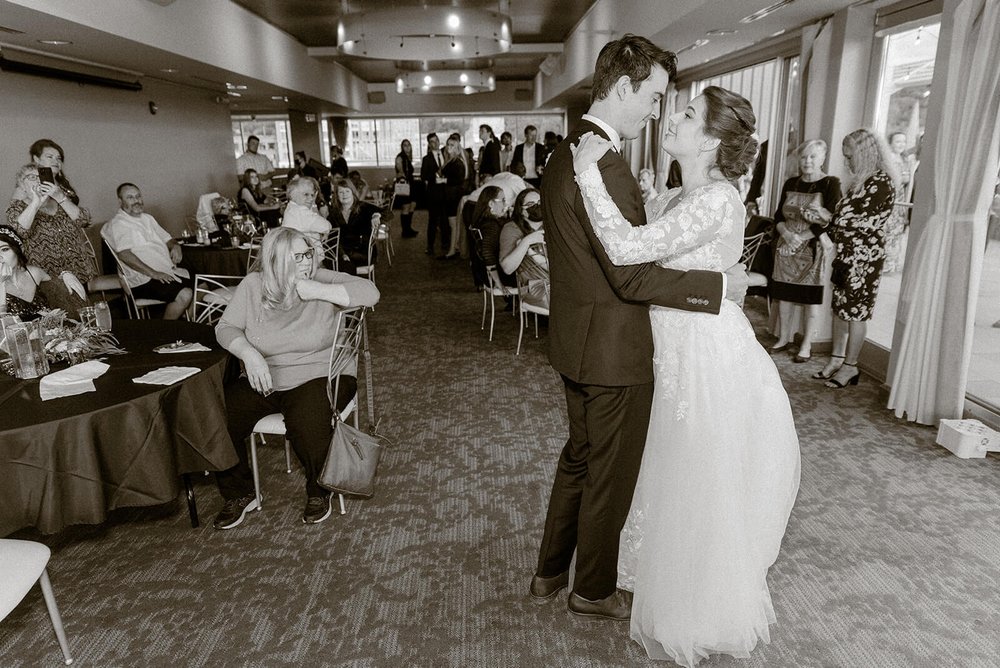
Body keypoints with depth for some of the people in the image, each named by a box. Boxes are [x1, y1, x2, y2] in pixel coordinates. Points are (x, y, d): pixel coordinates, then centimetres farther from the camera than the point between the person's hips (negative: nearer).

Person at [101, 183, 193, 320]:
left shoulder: (147, 218, 22)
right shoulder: (118, 223, -7)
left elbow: (167, 239, 28)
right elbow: (124, 254, -20)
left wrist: (175, 246, 2)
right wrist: (153, 273, -26)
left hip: (168, 272, 9)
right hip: (144, 279, -9)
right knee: (184, 294, -29)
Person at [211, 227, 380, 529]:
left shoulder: (320, 279, -5)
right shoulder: (253, 285, 2)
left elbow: (370, 292, -17)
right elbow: (226, 327, 1)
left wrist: (317, 291, -22)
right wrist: (249, 354, -19)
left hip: (318, 377, -3)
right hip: (263, 380, 4)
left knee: (309, 425, -32)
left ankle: (319, 493, 1)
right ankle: (240, 494, 10)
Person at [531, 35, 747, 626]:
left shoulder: (564, 154, 8)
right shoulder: (606, 165, -23)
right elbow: (632, 277, -26)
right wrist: (721, 286, -16)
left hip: (576, 339, 10)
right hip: (613, 348, -10)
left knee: (580, 456, 24)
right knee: (611, 473, 10)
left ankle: (550, 572, 40)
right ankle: (594, 590, 33)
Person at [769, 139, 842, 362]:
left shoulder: (831, 184, -5)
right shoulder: (790, 183, 10)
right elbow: (778, 215, 8)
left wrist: (800, 238, -18)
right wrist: (786, 233, -11)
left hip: (814, 249, -5)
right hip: (787, 247, 5)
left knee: (811, 299, 2)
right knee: (783, 295, 7)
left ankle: (806, 346, 10)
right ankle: (784, 339, 21)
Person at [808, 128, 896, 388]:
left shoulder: (881, 182, -14)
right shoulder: (861, 181, 12)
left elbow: (863, 221, -18)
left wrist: (828, 216, -10)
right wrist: (823, 218, 2)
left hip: (864, 259, -8)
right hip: (847, 256, 8)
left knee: (856, 312, 0)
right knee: (840, 307, 11)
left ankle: (850, 366, 10)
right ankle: (837, 359, 21)